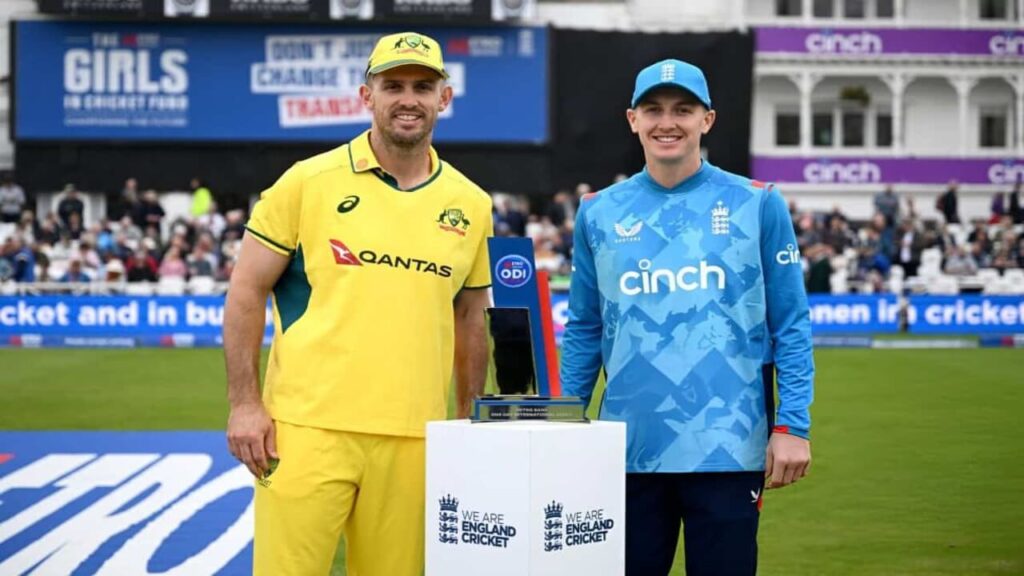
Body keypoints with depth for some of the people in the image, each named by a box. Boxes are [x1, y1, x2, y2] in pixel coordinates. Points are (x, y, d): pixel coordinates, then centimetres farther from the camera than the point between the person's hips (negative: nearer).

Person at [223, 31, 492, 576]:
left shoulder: (471, 205, 10)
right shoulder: (310, 181, 0)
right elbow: (246, 292, 2)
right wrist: (244, 404, -5)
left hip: (414, 441, 3)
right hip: (308, 427, -3)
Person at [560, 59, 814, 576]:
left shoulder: (756, 205, 1)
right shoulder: (599, 213, 8)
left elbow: (790, 327, 1)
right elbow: (584, 333, 12)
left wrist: (792, 425, -7)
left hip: (727, 449, -2)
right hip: (628, 451, 2)